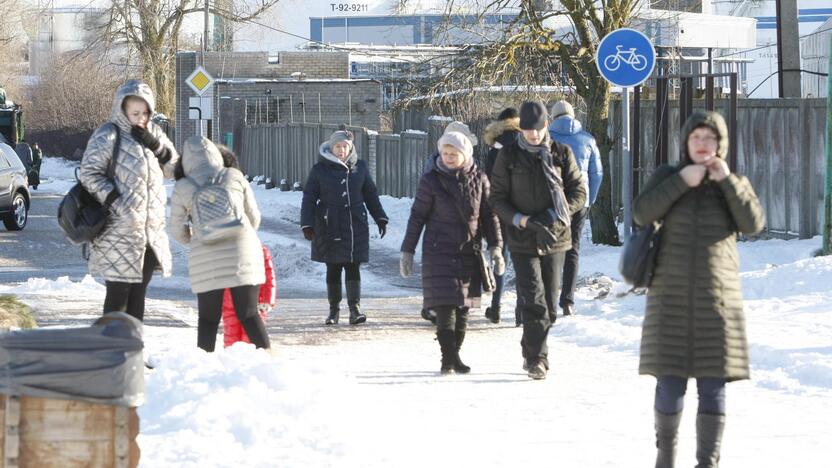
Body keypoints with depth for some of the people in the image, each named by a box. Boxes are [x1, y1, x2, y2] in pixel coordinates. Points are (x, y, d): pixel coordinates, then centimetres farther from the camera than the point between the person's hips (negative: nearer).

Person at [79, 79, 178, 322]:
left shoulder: (153, 133, 11)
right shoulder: (107, 135, -10)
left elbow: (173, 168, 10)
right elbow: (89, 173, -13)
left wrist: (154, 145, -7)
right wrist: (115, 203, -19)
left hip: (151, 230, 7)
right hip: (118, 231, -7)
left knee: (138, 291, 13)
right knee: (119, 292, -4)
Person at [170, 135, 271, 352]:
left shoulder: (183, 188, 1)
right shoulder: (235, 177, 3)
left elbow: (178, 231, 10)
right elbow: (254, 218, 11)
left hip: (206, 260, -1)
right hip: (242, 253, 1)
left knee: (208, 318, 7)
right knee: (249, 314, 4)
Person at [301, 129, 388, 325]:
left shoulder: (360, 167, 6)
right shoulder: (320, 170, -1)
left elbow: (370, 195, 15)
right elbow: (309, 198, 0)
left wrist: (380, 218, 14)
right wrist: (307, 225, -7)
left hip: (356, 227, 1)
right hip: (329, 227, -1)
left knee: (353, 267, -4)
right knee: (333, 268, 5)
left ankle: (355, 308, -6)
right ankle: (334, 309, 14)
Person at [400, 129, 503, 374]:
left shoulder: (478, 179, 4)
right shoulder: (431, 181, -4)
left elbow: (489, 216, 11)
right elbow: (417, 217, 2)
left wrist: (495, 247, 3)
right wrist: (407, 251, 2)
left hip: (469, 252, 3)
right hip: (439, 251, -3)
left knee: (463, 308, 5)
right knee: (445, 307, -10)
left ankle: (455, 355, 15)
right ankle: (448, 358, -8)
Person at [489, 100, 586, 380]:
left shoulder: (561, 154, 1)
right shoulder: (508, 156, -1)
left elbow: (579, 193, 3)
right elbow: (498, 199, 1)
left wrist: (554, 215, -14)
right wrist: (523, 220, -16)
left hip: (555, 238, 2)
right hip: (522, 240, -2)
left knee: (548, 302, 9)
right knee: (534, 301, -13)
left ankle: (531, 352, 26)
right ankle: (537, 358, -13)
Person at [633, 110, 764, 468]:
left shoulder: (733, 183, 7)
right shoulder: (667, 176, 5)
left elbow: (753, 223, -9)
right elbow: (642, 213, -11)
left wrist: (727, 180, -16)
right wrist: (682, 181, -17)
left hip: (717, 298, 1)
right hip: (672, 297, -1)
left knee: (713, 385, -2)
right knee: (670, 382, -1)